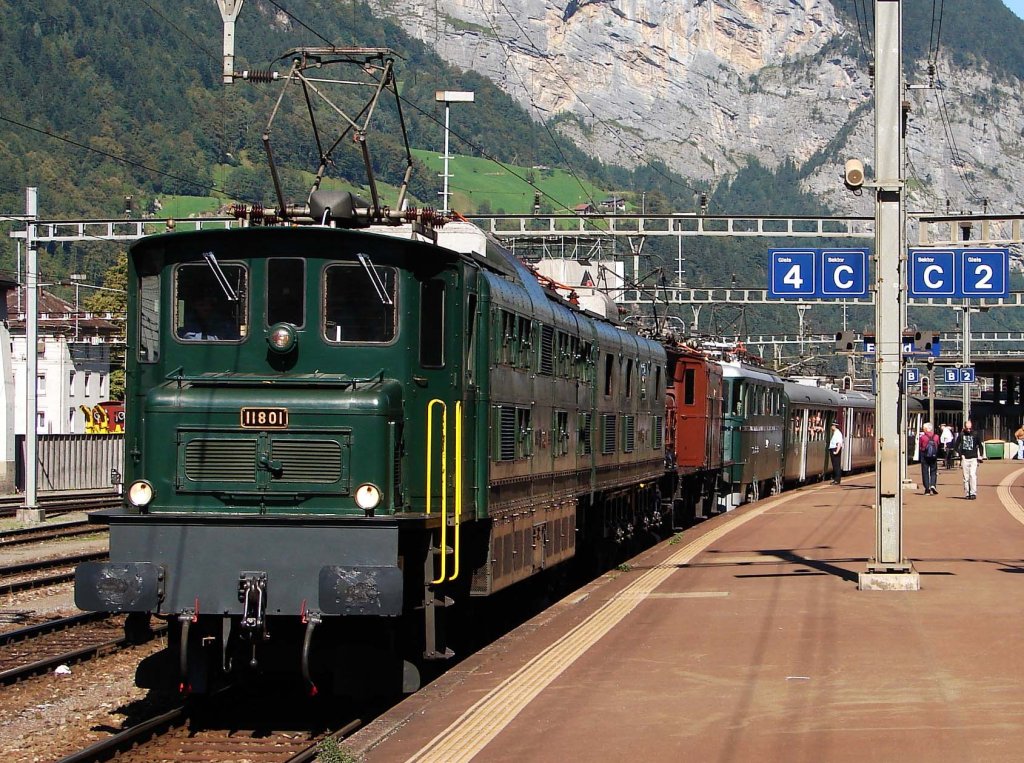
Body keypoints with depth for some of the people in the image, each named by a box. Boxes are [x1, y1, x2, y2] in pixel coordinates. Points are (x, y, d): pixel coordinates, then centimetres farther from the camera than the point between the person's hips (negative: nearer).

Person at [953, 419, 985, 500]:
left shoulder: (975, 434, 3)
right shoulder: (961, 435, 4)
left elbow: (980, 445, 14)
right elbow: (956, 447, 10)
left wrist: (981, 455, 3)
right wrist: (961, 454, -2)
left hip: (973, 458, -1)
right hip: (965, 459, 1)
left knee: (973, 475, -14)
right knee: (966, 477, 3)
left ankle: (973, 493, -15)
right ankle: (967, 494, 7)